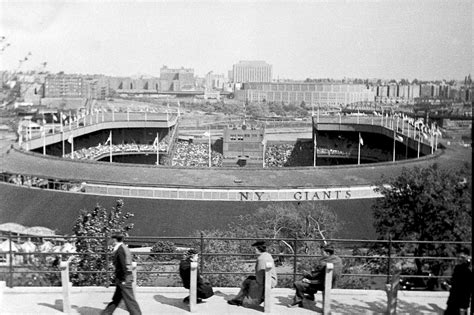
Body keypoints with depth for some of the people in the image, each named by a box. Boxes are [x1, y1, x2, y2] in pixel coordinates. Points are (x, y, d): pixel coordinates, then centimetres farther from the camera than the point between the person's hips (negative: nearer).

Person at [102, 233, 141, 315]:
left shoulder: (119, 249, -16)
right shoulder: (125, 248, 13)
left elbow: (123, 265, -21)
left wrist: (123, 279, -17)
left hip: (123, 278, -10)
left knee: (130, 300, -4)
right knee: (116, 299, 17)